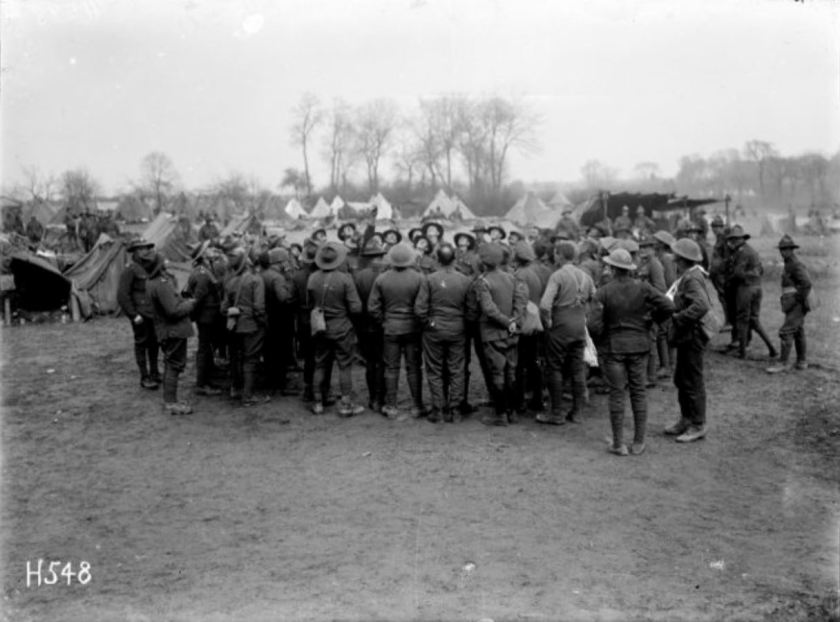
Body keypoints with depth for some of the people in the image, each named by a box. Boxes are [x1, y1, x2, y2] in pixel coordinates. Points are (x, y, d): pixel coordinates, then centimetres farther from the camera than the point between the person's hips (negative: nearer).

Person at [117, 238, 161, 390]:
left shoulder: (149, 267, 13)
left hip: (153, 313, 7)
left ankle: (154, 373, 28)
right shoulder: (130, 270, -10)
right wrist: (133, 315, -16)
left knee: (154, 343, 14)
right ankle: (144, 377, 8)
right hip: (140, 315, -7)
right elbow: (122, 295, -14)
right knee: (141, 344, 1)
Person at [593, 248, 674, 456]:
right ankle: (638, 443, 13)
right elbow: (668, 306, -9)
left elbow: (594, 321, -14)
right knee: (638, 392, 10)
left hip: (614, 347, -2)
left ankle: (618, 444, 10)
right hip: (639, 345, 2)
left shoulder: (603, 292, -10)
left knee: (616, 394, 5)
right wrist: (651, 320, 6)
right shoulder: (643, 288, -3)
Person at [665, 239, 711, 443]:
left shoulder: (693, 279, -20)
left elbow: (701, 305, -35)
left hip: (692, 336, -11)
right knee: (681, 380, 19)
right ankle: (686, 420, 31)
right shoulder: (687, 276, 12)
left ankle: (698, 426, 10)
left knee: (692, 382, 0)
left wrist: (678, 317, -29)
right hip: (685, 336, 11)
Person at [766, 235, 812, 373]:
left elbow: (807, 284, -24)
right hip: (791, 305, 10)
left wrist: (803, 302, -18)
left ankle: (783, 363, -11)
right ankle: (802, 362, 22)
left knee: (786, 332, -12)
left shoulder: (797, 265, -15)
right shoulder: (789, 264, 16)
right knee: (798, 332, 14)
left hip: (797, 305, -10)